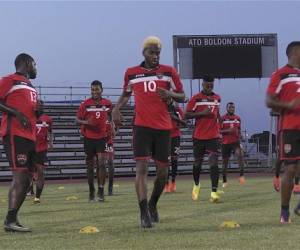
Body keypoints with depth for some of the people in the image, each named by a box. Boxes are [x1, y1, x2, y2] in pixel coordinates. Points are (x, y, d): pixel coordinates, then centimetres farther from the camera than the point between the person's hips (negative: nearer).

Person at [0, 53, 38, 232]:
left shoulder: (31, 87, 25)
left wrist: (39, 109, 12)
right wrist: (16, 113, -17)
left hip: (30, 136, 10)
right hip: (15, 135, -9)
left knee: (27, 180, 8)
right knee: (20, 176, -17)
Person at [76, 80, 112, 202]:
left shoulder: (107, 103, 1)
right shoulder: (85, 104, -5)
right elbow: (77, 119, -2)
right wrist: (85, 122, -22)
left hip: (102, 137, 0)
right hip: (89, 138, 0)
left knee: (101, 163, -12)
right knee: (90, 165, 7)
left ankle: (101, 191, -11)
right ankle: (91, 192, 18)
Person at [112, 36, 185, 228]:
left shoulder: (168, 72, 3)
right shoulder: (131, 73, 7)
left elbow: (182, 97, 7)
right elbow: (126, 94, 24)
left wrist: (170, 94, -15)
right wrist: (116, 109, 5)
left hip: (163, 127, 1)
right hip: (142, 126, -1)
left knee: (163, 171, 7)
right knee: (142, 167, -14)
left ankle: (153, 204, 32)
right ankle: (144, 213, -15)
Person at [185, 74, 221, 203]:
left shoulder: (217, 98, 9)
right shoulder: (196, 98, -5)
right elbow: (186, 115, -7)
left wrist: (219, 129, 19)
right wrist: (202, 113, -17)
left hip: (213, 136, 2)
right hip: (199, 136, -1)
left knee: (213, 163, -12)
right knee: (197, 163, 13)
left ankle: (214, 192, -17)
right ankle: (196, 185, 39)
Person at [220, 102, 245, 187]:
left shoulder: (238, 118, 9)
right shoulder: (222, 118, -3)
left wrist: (239, 136, 2)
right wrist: (227, 131, -21)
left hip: (235, 141, 2)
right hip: (225, 143, -2)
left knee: (240, 154, -26)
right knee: (225, 161, 6)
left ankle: (241, 175, -24)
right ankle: (224, 181, 18)